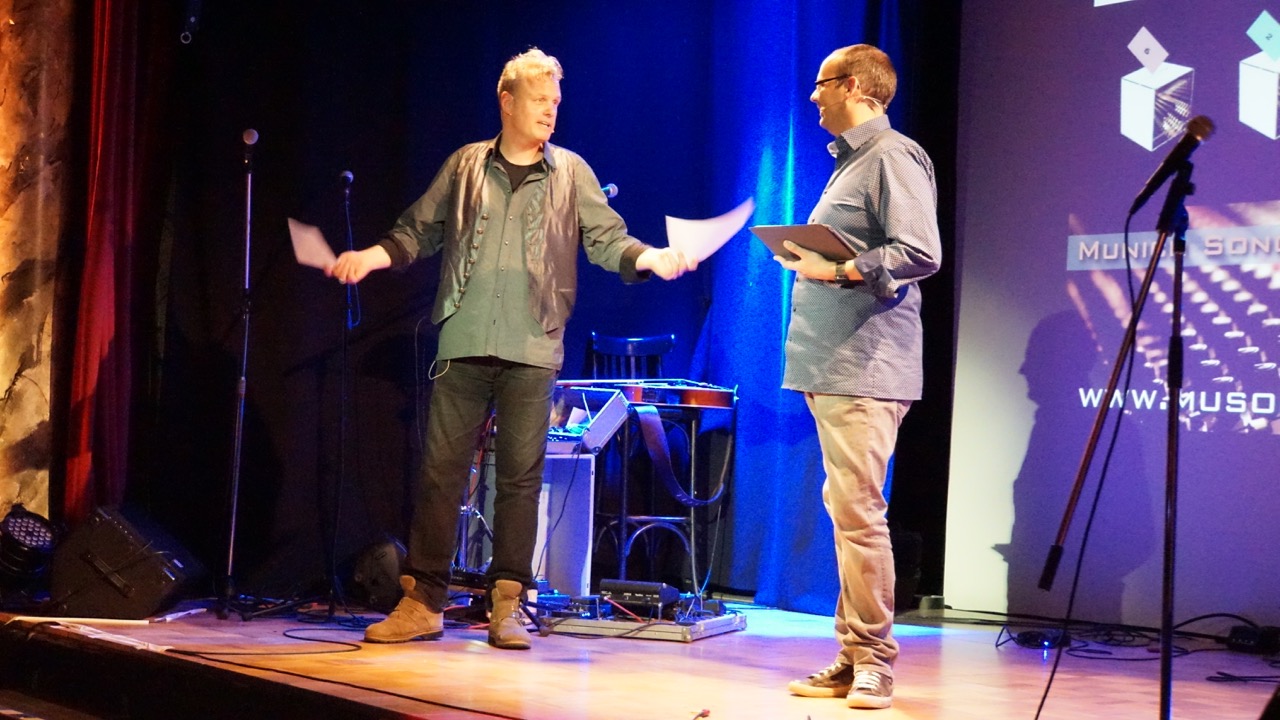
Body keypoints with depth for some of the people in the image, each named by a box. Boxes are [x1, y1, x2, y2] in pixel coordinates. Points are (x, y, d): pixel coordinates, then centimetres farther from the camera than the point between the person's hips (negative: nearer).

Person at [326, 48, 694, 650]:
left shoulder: (570, 172, 10)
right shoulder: (466, 165, 12)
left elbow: (607, 239, 5)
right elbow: (419, 230, 16)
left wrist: (650, 258, -13)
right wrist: (372, 256, 0)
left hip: (533, 350, 0)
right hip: (464, 343, 1)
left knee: (521, 476, 1)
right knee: (440, 469, 0)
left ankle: (507, 605, 8)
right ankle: (423, 602, 7)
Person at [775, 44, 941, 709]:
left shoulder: (893, 156, -7)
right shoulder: (849, 160, 23)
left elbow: (920, 253, -18)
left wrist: (841, 269, -20)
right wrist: (807, 255, 14)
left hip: (867, 369, -10)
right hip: (831, 367, 10)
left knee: (858, 510, -10)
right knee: (845, 510, 9)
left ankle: (873, 662, -3)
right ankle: (852, 659, 14)